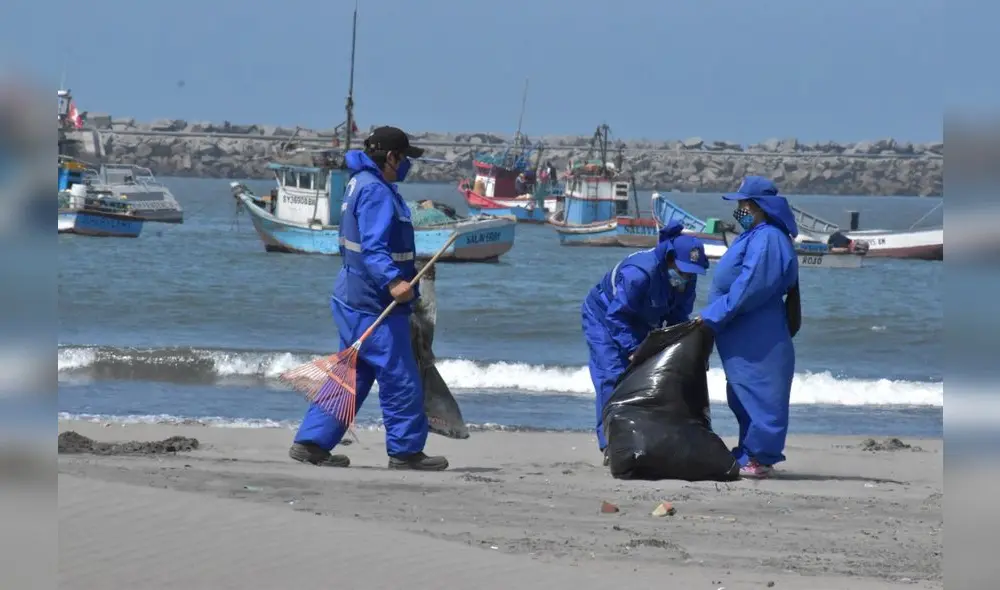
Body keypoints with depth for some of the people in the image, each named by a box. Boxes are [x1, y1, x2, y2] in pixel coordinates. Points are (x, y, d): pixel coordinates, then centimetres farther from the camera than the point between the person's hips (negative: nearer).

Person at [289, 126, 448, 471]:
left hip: (353, 300, 11)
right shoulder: (376, 193, -19)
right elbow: (373, 248, -31)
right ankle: (406, 451, 5)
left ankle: (311, 443, 13)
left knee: (350, 376, 14)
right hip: (373, 305, -11)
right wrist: (393, 281, -41)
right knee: (400, 379, -2)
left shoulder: (360, 183, 12)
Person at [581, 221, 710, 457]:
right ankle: (609, 443, -19)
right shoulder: (639, 272, -38)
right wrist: (633, 349, -36)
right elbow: (617, 315, -33)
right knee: (613, 377, -18)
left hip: (639, 325, 7)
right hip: (603, 316, -7)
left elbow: (678, 316, -3)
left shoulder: (687, 278, -14)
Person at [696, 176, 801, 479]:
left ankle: (758, 459, -4)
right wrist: (711, 317, 17)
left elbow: (747, 289, -23)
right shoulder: (754, 237, 16)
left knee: (758, 395, -7)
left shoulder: (767, 240, -18)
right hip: (744, 338, 11)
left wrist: (710, 317, -19)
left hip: (758, 340, -11)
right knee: (744, 397, 14)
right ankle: (750, 456, 20)